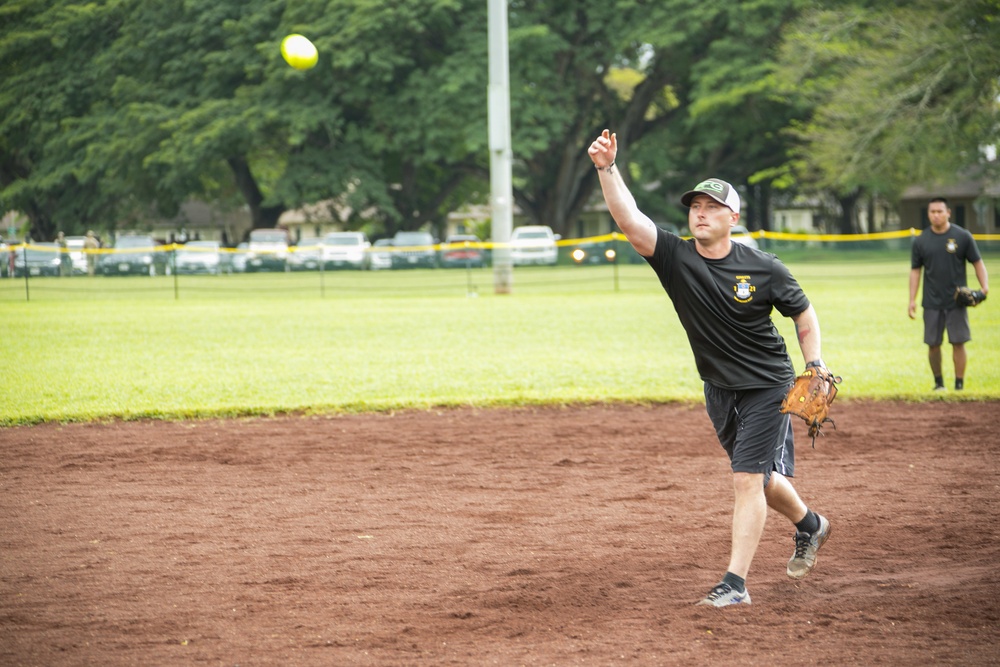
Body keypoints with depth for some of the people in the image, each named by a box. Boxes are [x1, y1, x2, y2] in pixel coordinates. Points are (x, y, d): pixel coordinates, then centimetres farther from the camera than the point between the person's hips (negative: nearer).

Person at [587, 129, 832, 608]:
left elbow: (804, 315, 1)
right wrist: (607, 169, -37)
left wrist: (815, 367, -10)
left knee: (748, 479, -12)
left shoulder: (763, 269, -14)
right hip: (719, 389, 4)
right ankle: (809, 526, 47)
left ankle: (735, 584, -10)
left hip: (767, 386, -4)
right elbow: (628, 219, -24)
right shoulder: (675, 257, -10)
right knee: (758, 477, 18)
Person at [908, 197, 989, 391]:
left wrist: (984, 286, -12)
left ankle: (959, 384, 3)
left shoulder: (963, 236, -1)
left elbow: (977, 262, 3)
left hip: (957, 301, -2)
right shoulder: (921, 241, 4)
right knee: (933, 344, 4)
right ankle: (938, 382, 19)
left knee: (958, 343, -4)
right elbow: (915, 271, 8)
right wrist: (912, 300, 3)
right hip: (932, 303, 2)